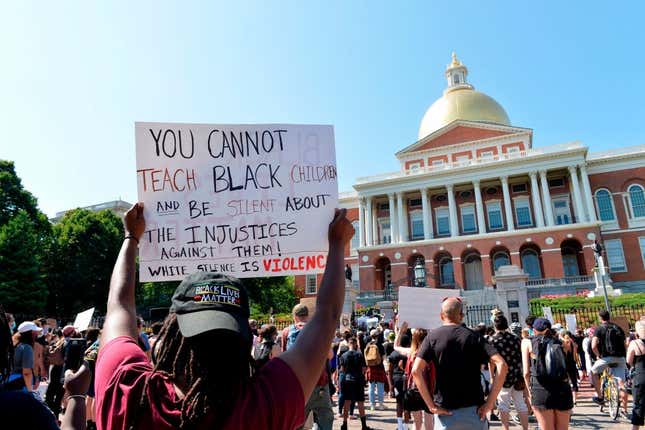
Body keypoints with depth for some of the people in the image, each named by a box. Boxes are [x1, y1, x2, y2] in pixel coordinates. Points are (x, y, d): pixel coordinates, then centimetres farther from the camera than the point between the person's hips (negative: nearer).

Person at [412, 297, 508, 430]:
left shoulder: (433, 337, -2)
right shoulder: (474, 336, 1)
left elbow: (416, 370, -12)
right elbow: (502, 365, -10)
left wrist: (431, 405, -8)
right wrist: (490, 402, -7)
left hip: (445, 412, -1)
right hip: (474, 409, 1)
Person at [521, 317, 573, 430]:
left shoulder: (529, 343, 5)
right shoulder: (560, 344, 13)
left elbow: (526, 373, 1)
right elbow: (569, 369, 7)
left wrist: (530, 390, 12)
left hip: (541, 391, -3)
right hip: (563, 389, 3)